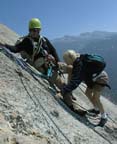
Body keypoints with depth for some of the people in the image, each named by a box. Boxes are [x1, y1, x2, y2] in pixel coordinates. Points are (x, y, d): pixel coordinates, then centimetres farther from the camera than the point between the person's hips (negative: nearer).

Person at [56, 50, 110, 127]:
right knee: (88, 93, 16)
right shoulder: (79, 60, -7)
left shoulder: (80, 66, -34)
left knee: (95, 98, -12)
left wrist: (62, 92, -45)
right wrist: (67, 67, 2)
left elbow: (74, 83, -42)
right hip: (94, 78, 10)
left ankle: (104, 117, 8)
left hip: (101, 78, -10)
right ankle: (96, 109, 36)